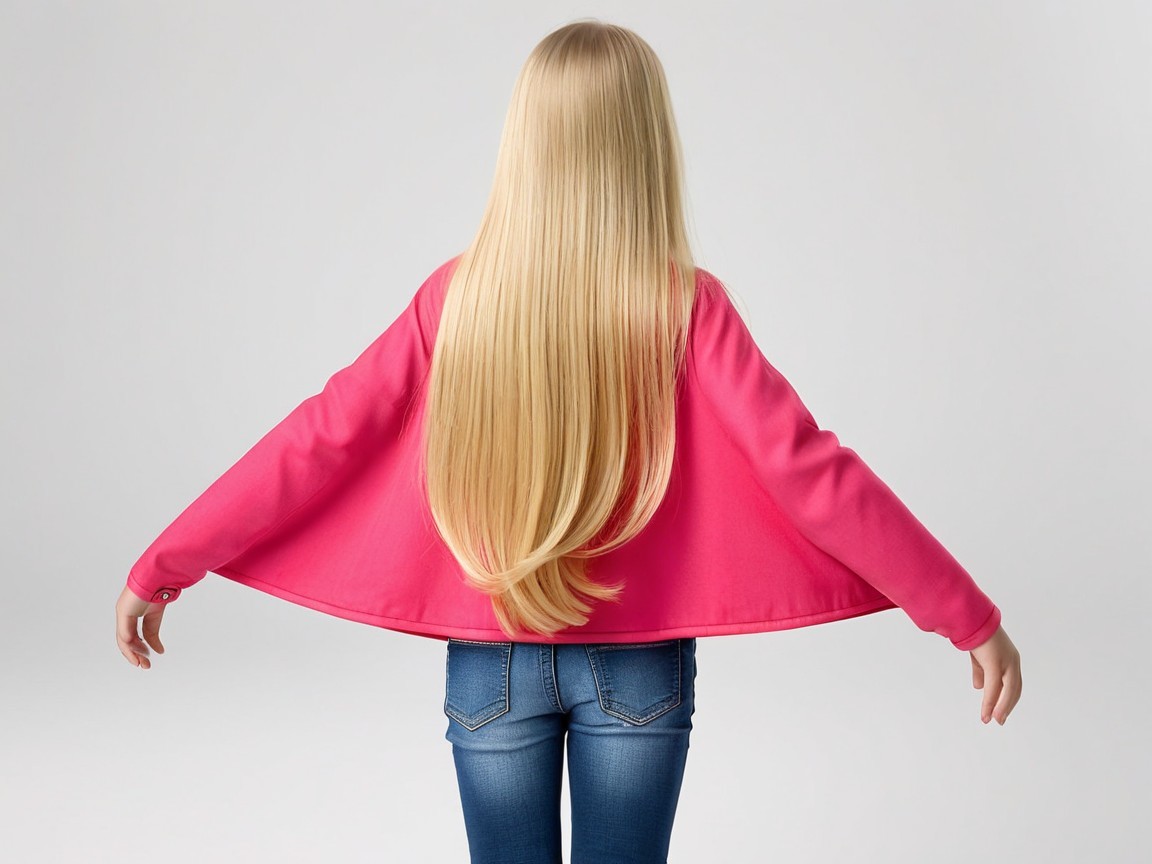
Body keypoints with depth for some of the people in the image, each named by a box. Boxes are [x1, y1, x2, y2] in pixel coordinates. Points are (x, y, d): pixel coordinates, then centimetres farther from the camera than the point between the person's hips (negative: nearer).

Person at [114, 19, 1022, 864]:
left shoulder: (458, 297, -10)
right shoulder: (684, 306, -15)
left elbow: (315, 443, -8)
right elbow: (809, 470, -18)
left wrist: (160, 568, 1)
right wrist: (971, 617, -12)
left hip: (489, 667, 1)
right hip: (637, 670, -1)